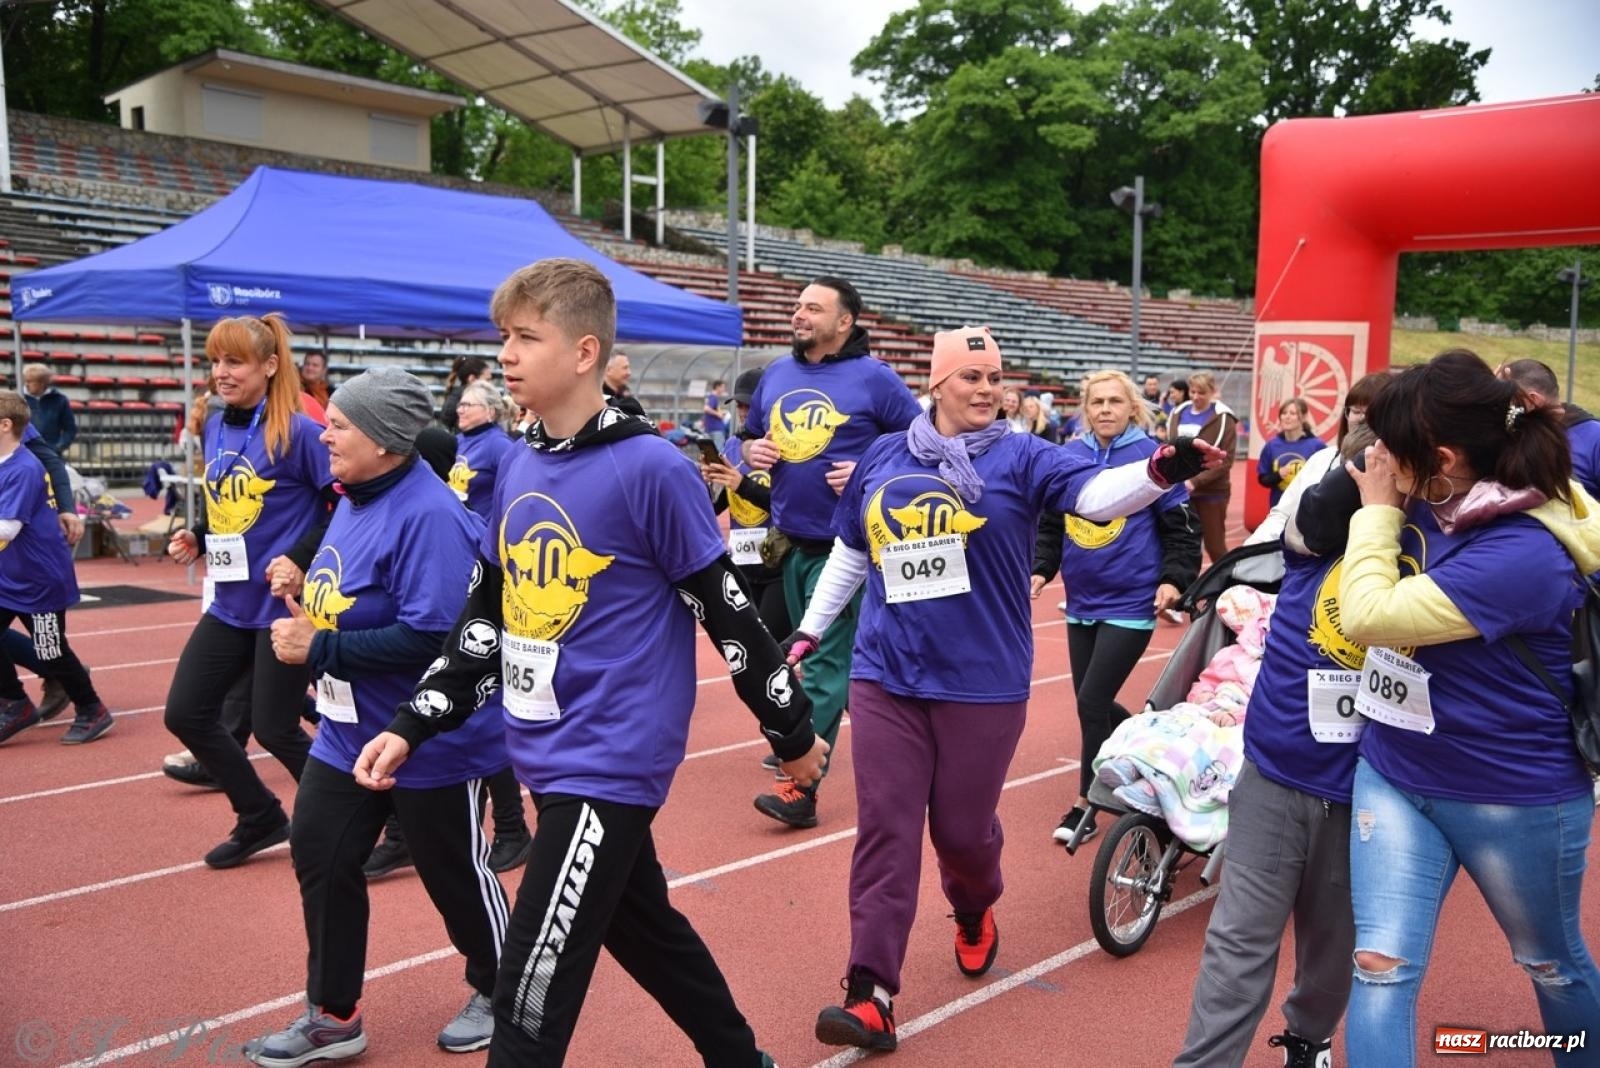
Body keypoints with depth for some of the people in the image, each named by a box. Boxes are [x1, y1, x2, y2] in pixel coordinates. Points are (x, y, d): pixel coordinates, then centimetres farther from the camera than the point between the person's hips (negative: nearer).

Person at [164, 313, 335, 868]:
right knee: (185, 712, 10)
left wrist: (303, 561, -23)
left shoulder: (299, 431, -15)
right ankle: (261, 818, 28)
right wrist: (196, 538, 2)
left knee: (273, 728, -1)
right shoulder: (214, 427, 7)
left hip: (283, 604, -8)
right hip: (231, 603, 8)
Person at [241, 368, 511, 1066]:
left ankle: (497, 994, 35)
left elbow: (432, 637, -31)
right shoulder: (354, 500, 5)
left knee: (455, 873, 9)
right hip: (347, 734, 9)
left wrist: (320, 649, -25)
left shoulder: (428, 516, -25)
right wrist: (303, 602, 2)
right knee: (320, 859, 11)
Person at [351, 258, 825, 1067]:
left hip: (611, 761, -8)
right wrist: (412, 726, 6)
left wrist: (793, 732, -2)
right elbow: (485, 615, 13)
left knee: (531, 991, -4)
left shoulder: (652, 470, -16)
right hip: (548, 757, 8)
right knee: (644, 929, 24)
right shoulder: (516, 470, 6)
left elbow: (729, 613, -10)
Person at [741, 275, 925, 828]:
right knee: (814, 653, 18)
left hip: (845, 546, -6)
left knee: (827, 662, -6)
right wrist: (753, 451, -2)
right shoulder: (775, 375, 9)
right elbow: (749, 438, 21)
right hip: (791, 543, 7)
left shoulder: (873, 378, -8)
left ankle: (800, 786, -5)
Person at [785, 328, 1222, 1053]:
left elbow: (1096, 493, -21)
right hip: (884, 677, 2)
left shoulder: (1021, 458, -3)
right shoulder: (882, 457, 7)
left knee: (963, 828, 11)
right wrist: (810, 631, 18)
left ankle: (975, 913, 45)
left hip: (982, 684, -2)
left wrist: (1160, 471, -40)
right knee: (885, 830, 1)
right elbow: (850, 556, 18)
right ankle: (870, 993, 5)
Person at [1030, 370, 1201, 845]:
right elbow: (1050, 522, 12)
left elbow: (1182, 526, -3)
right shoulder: (1069, 457, 3)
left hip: (1131, 604, -5)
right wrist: (1040, 570, 1)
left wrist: (1174, 579, -14)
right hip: (1081, 603, 5)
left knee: (1093, 702, -8)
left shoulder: (1151, 456, -6)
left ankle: (1086, 804, 8)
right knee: (1092, 703, 12)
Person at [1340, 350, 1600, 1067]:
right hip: (1393, 774, 6)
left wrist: (1377, 509, -20)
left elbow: (1369, 617, -30)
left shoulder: (1523, 554, -29)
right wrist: (1379, 506, -2)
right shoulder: (1433, 505, -5)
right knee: (1380, 969, -1)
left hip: (1514, 797, -5)